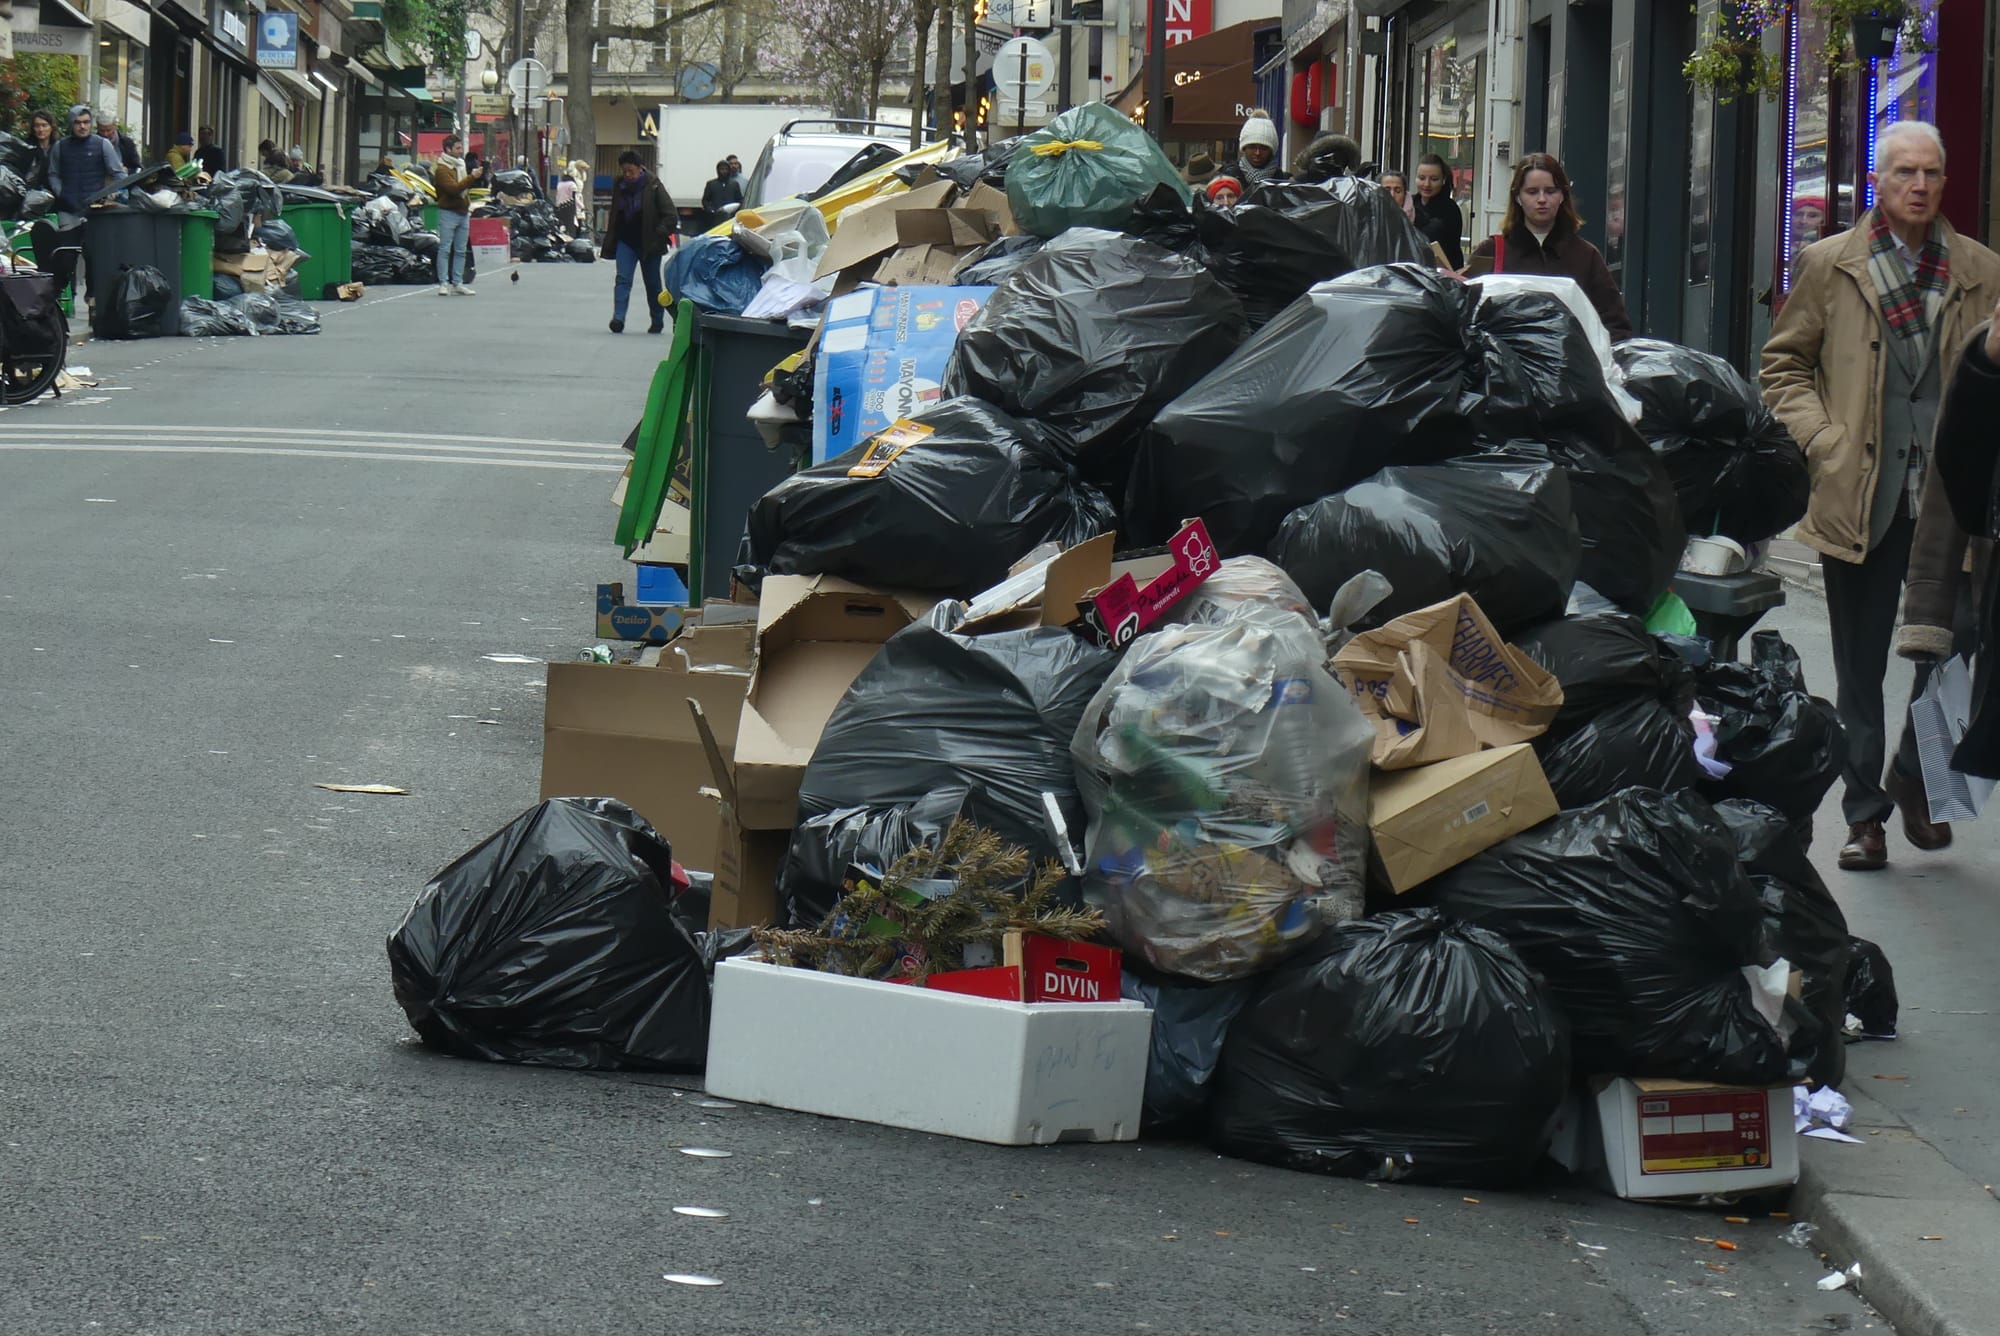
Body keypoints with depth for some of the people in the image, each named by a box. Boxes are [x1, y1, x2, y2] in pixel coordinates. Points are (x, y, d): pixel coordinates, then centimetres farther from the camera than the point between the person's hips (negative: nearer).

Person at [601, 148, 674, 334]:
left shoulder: (653, 186, -11)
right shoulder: (620, 186, 3)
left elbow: (669, 215, -10)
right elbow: (614, 215, 13)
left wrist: (659, 235, -20)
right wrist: (610, 242, 9)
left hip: (648, 243, -3)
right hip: (626, 241, 3)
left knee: (652, 283, 9)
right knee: (623, 279, -12)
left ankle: (657, 321, 23)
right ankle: (618, 318, -21)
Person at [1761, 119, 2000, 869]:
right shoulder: (1830, 266, 3)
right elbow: (1784, 364, 8)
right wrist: (1822, 440, -6)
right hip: (1858, 493, -1)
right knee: (1860, 666, 6)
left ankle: (1913, 780, 27)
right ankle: (1864, 813, 16)